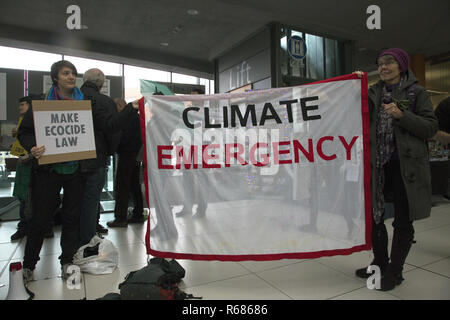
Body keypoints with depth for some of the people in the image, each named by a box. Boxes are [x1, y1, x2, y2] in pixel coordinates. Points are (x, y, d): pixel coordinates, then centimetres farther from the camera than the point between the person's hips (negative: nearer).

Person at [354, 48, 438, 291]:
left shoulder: (417, 93, 1)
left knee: (403, 221, 5)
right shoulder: (373, 92, 11)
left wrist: (401, 115, -17)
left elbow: (430, 128, -4)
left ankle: (395, 271, 22)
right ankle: (380, 263, 31)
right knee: (373, 215, 11)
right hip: (377, 164, 4)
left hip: (406, 165, -4)